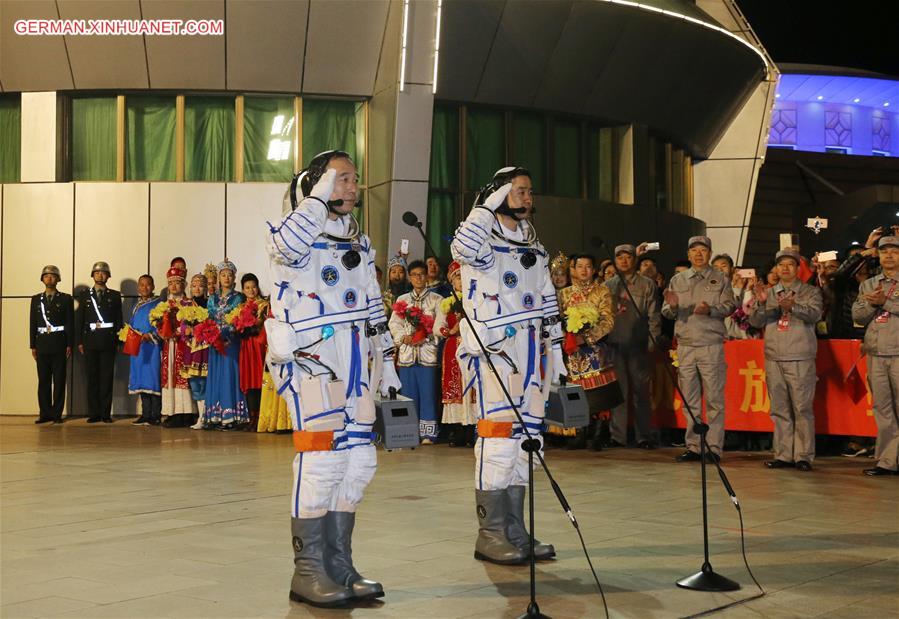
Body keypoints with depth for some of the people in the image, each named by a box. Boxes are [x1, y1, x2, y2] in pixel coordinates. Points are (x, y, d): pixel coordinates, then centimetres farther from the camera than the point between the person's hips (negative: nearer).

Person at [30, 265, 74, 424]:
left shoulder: (66, 299, 5)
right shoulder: (36, 299, 13)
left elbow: (70, 323, 1)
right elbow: (33, 323, 10)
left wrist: (69, 344, -6)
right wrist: (33, 345, 4)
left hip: (59, 344, -2)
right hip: (42, 344, 2)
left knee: (59, 380, -1)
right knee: (43, 380, 2)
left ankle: (57, 413, 2)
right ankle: (45, 413, 6)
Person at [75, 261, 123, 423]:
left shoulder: (115, 296, 10)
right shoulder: (84, 295, 12)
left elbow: (119, 320, 7)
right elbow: (79, 320, 9)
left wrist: (117, 341, -1)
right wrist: (79, 341, 1)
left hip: (108, 342, -1)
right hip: (90, 341, 1)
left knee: (107, 378, -2)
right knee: (92, 378, 1)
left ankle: (106, 413, 2)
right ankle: (94, 413, 5)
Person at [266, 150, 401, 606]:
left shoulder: (359, 241, 19)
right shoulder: (298, 232, -2)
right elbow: (288, 245, -29)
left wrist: (386, 359, 18)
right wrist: (322, 193, -18)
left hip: (352, 361, 7)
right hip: (307, 356, -7)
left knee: (358, 461, 5)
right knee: (321, 456, -15)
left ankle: (338, 564, 15)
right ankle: (307, 571, -7)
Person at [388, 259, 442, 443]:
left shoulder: (436, 300, 6)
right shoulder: (402, 300, 18)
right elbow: (394, 323, 11)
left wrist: (426, 337, -16)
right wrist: (403, 337, -7)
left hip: (427, 351, -3)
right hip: (407, 351, 4)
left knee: (427, 392, -5)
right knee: (409, 393, 4)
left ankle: (428, 433, -2)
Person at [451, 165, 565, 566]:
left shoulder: (533, 245, 21)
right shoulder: (484, 238, -2)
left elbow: (548, 299, 24)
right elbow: (464, 248, -28)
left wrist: (555, 344, 19)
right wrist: (488, 207, -16)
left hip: (530, 350, 8)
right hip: (494, 348, -8)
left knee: (527, 436, 7)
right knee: (499, 435, -13)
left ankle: (514, 531, 13)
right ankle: (490, 534, -7)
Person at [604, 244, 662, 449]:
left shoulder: (647, 285, 7)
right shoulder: (608, 286, 14)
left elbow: (654, 316, 3)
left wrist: (652, 342, -6)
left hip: (638, 345, -2)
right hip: (614, 345, 2)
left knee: (641, 392, 0)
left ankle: (645, 436, 4)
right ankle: (618, 436, 8)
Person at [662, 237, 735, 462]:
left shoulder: (720, 279, 7)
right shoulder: (677, 280, 14)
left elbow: (729, 306, -4)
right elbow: (667, 313, 10)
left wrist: (710, 310, -21)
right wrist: (672, 306, -12)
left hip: (711, 345, -3)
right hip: (685, 345, 3)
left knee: (714, 399, -3)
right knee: (689, 400, 6)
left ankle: (714, 447, 0)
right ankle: (693, 447, 11)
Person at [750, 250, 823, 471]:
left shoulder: (810, 292, 7)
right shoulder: (769, 293, 18)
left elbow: (814, 314, -12)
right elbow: (755, 322, 8)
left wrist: (793, 306, -30)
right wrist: (761, 303, -11)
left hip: (801, 359, -3)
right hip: (773, 359, 4)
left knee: (802, 408, -5)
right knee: (779, 409, 4)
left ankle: (803, 456, -2)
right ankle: (783, 455, 8)